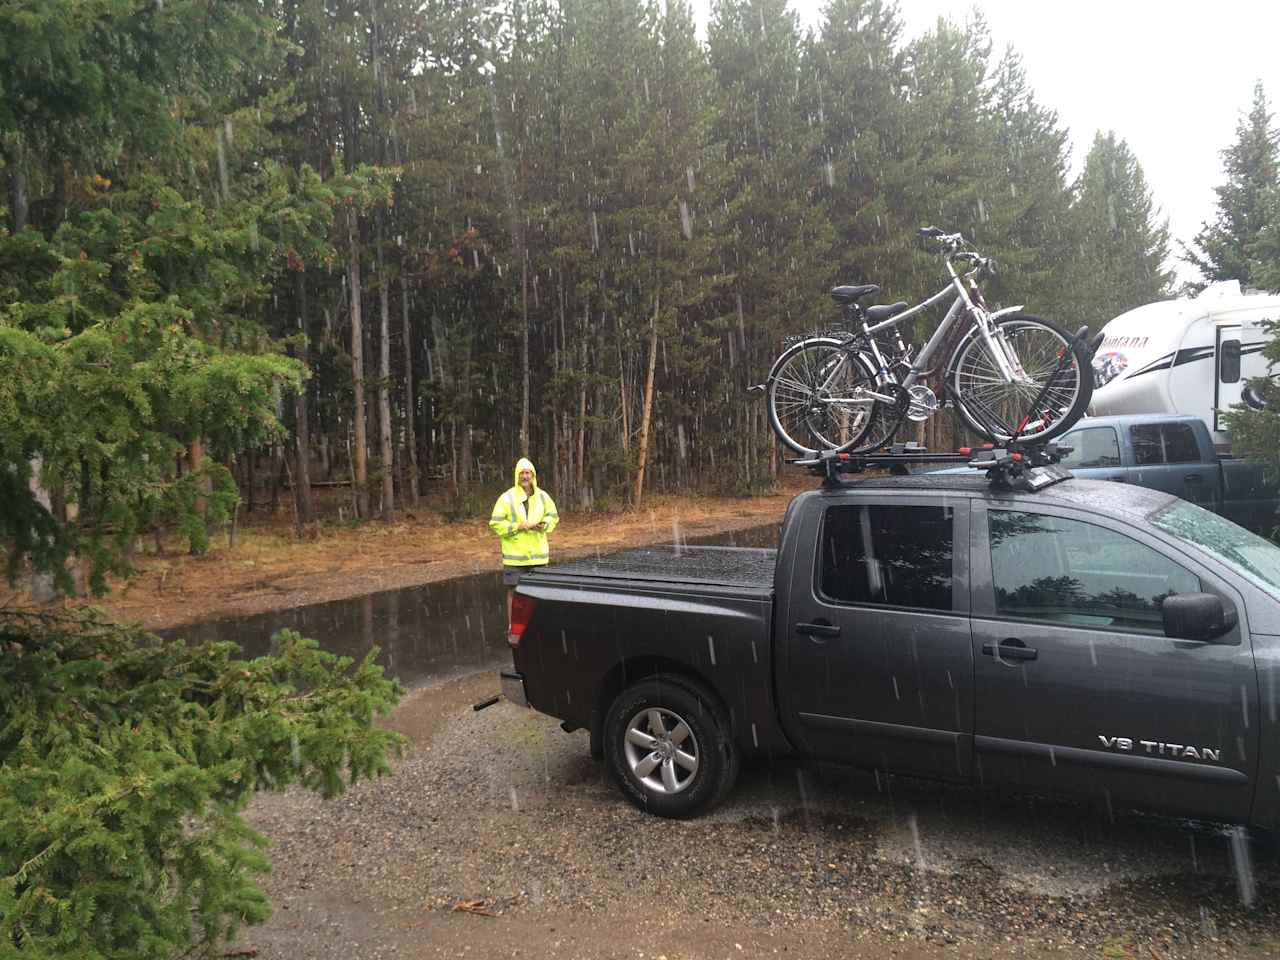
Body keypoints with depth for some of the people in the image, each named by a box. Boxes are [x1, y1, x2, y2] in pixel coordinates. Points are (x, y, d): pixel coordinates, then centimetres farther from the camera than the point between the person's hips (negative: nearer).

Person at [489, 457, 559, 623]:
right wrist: (517, 526, -17)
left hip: (538, 553, 4)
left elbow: (553, 515, 17)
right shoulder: (507, 498, -8)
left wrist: (544, 524, -5)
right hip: (515, 554, -4)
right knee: (513, 591, 1)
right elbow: (495, 523, -7)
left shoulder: (542, 496, 4)